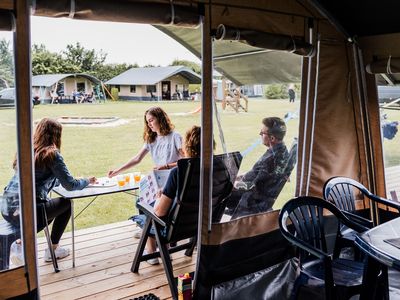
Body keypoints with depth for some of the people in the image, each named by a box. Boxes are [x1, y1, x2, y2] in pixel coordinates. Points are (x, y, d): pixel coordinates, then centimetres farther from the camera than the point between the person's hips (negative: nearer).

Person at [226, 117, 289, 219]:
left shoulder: (272, 157, -33)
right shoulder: (281, 149, -4)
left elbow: (254, 185, -24)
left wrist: (237, 184, -8)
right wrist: (243, 177, 9)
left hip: (258, 202, -9)